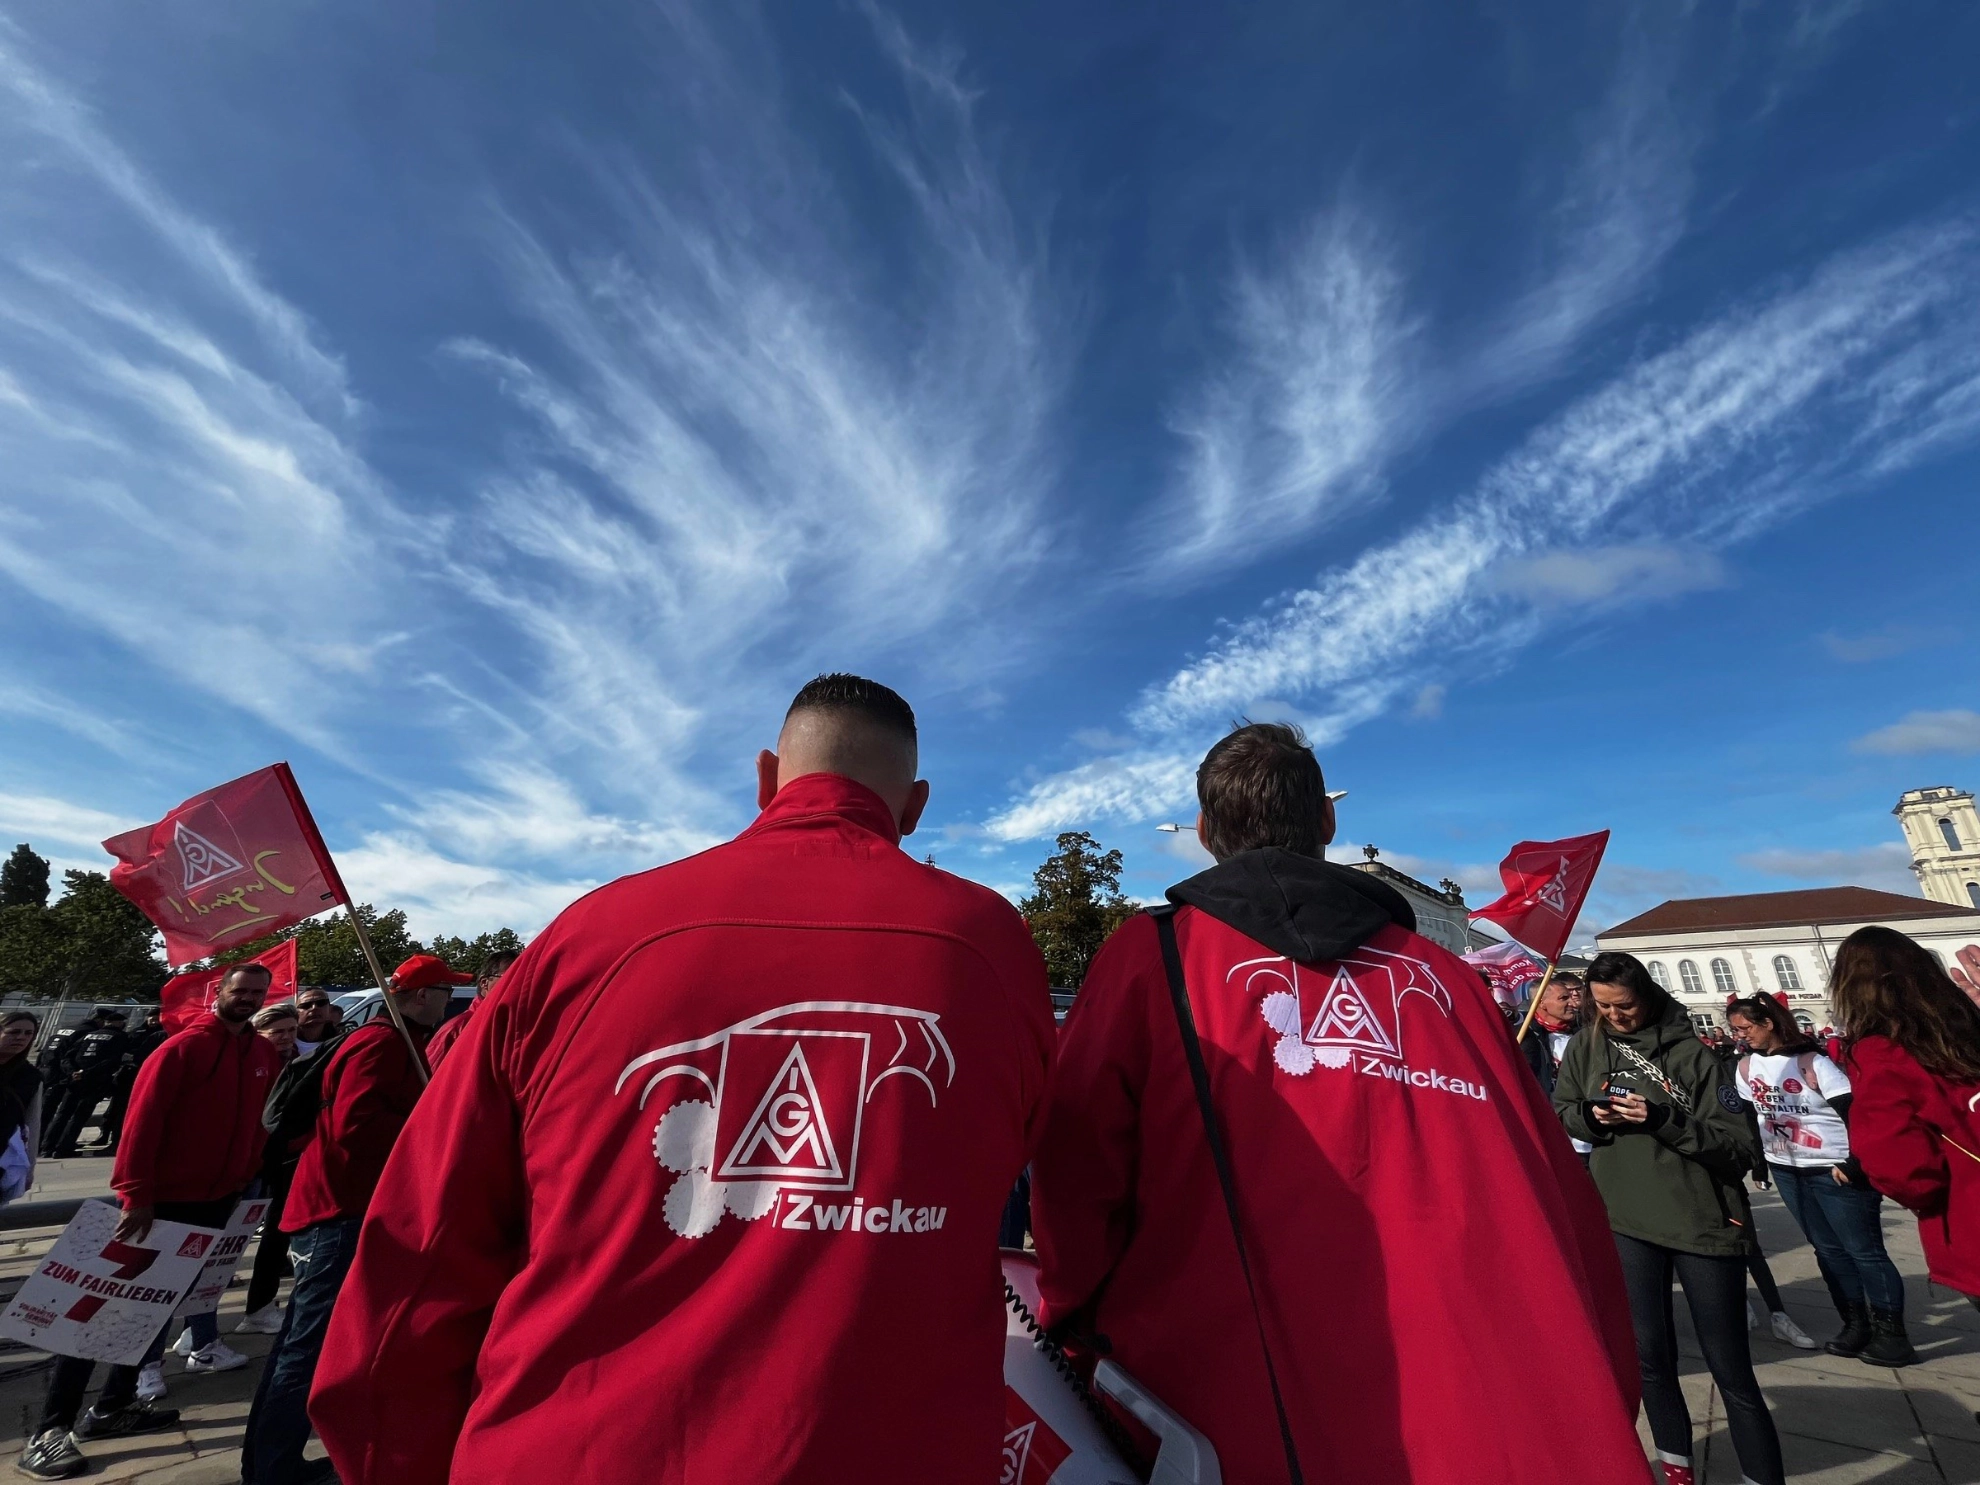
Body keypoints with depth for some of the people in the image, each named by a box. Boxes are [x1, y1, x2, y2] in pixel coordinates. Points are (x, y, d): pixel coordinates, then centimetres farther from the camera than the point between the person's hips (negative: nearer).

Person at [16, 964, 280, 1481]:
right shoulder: (184, 1047, -16)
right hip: (159, 1199, -6)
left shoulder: (263, 1053, 4)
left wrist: (244, 1180, 9)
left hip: (215, 1199, 6)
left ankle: (114, 1405, 29)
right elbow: (143, 1119, -18)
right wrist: (135, 1194, -21)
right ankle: (49, 1431, 13)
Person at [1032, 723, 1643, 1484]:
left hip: (1258, 1423, -3)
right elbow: (1561, 1201, 8)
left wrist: (1080, 1327, 10)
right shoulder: (1446, 973, 8)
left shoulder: (1150, 955, -4)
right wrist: (1603, 1401, 18)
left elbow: (1075, 1175, -7)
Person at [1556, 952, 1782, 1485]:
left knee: (1731, 1369, 5)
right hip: (1627, 1219, 3)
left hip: (1703, 1221, -3)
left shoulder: (1693, 1054, -10)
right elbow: (1560, 1109, 11)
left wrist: (1665, 1120, -25)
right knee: (1649, 1355, 13)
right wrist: (1589, 1115, -11)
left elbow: (1743, 1149, -11)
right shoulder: (1587, 1045, 1)